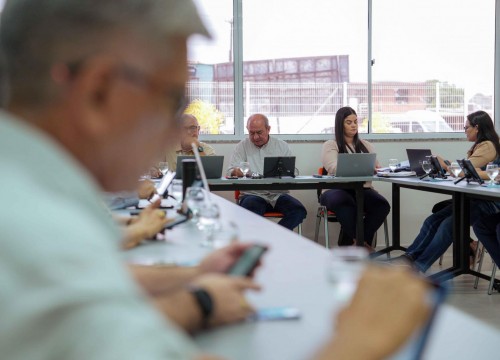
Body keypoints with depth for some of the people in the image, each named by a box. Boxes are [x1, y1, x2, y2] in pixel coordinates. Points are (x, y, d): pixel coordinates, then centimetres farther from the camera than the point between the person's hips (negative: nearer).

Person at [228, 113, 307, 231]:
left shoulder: (282, 146, 14)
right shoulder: (242, 146, 12)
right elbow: (232, 171, 5)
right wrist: (237, 171, -21)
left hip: (278, 194, 2)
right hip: (253, 194, -2)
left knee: (299, 211, -27)